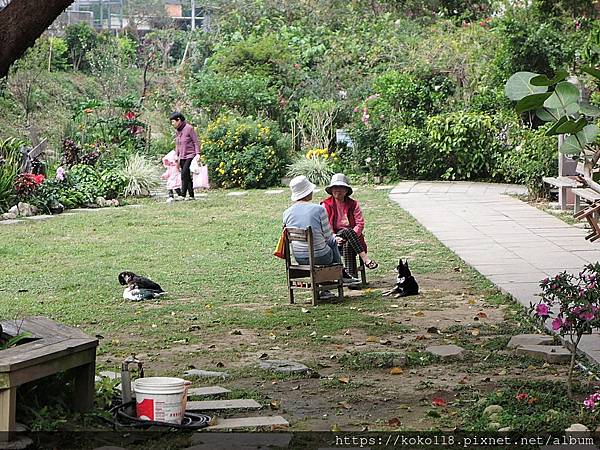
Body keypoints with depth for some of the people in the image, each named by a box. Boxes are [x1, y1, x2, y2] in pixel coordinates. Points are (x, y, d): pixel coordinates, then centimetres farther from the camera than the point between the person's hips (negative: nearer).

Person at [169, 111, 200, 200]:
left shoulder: (189, 128, -9)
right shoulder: (177, 131, 13)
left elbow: (196, 142, -8)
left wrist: (197, 154, -14)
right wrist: (176, 155, 14)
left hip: (190, 156, -7)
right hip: (182, 157, 7)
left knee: (184, 174, -16)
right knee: (187, 177, 5)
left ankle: (183, 195, -18)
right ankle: (191, 195, 8)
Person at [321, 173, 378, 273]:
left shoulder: (353, 204, 10)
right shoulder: (326, 205, 6)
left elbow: (360, 224, 1)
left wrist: (348, 238, -17)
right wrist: (335, 237, -20)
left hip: (352, 235, 2)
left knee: (348, 245, -34)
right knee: (347, 231, -34)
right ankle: (365, 258, -42)